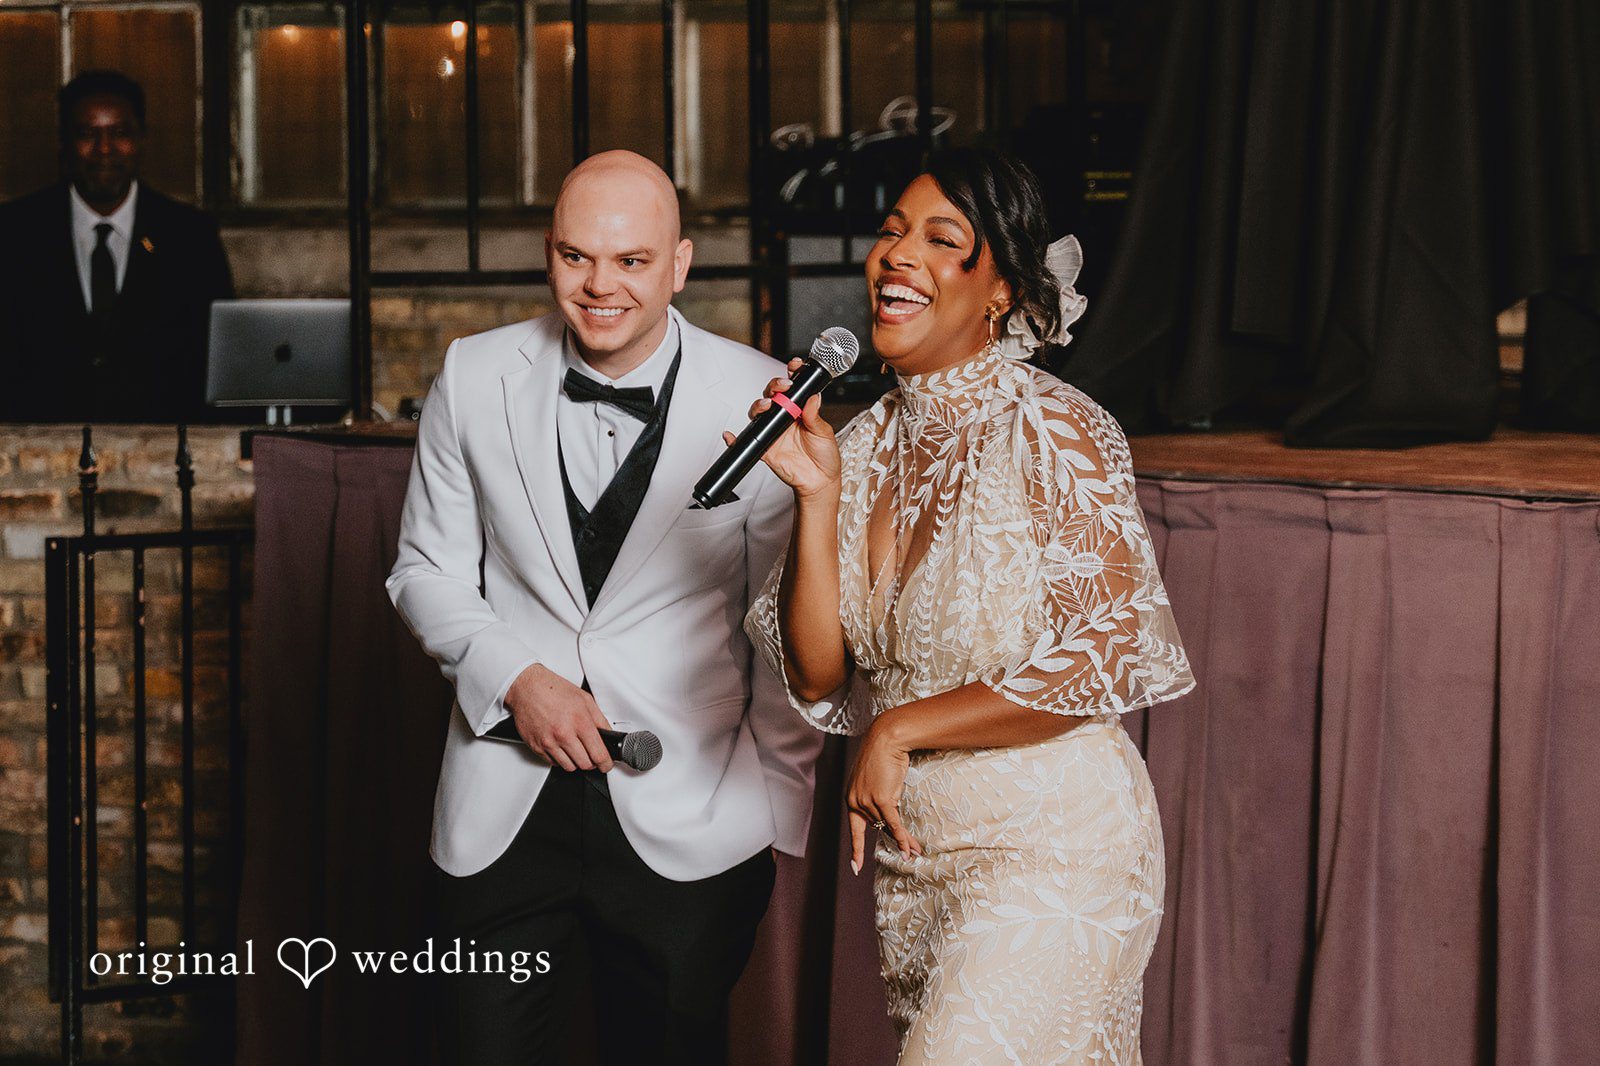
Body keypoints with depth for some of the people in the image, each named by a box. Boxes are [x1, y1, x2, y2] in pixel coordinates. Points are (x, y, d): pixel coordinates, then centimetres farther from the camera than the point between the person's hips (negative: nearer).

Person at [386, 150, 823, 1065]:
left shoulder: (759, 399, -6)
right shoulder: (474, 379, 0)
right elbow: (429, 570, 9)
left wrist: (777, 806, 1)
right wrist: (516, 678, -8)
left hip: (692, 823, -1)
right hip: (507, 807, 2)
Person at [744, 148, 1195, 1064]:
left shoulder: (1056, 431, -13)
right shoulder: (868, 446, 4)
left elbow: (1112, 657, -18)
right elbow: (817, 679, 1)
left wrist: (900, 729, -13)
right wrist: (817, 497, -10)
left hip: (1054, 852, -6)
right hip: (913, 857, 6)